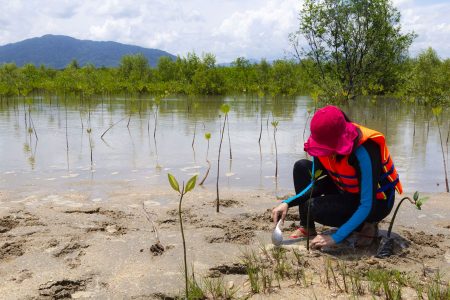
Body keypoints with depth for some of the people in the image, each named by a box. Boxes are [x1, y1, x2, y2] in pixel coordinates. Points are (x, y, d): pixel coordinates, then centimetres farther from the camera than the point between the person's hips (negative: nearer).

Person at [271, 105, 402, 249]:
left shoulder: (364, 151, -34)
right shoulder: (324, 143, -14)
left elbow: (367, 206, -32)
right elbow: (315, 184, -5)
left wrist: (335, 238, -33)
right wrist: (288, 203, -21)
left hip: (376, 201, -7)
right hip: (347, 190, 8)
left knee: (314, 208, -26)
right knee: (302, 167, -4)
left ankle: (366, 226, -4)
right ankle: (307, 228, -1)